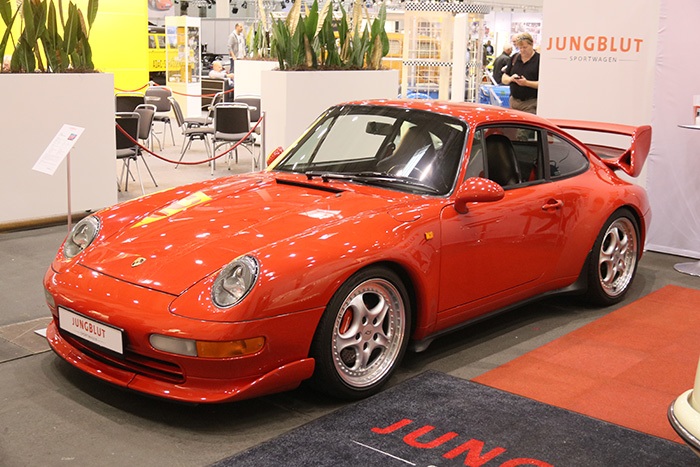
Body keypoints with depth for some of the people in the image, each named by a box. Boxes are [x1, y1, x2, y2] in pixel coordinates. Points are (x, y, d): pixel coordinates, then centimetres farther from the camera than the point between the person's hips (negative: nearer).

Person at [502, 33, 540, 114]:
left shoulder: (539, 60, -4)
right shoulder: (514, 58, 13)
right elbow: (504, 78, 15)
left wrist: (526, 83, -20)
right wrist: (511, 79, -7)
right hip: (514, 101, 5)